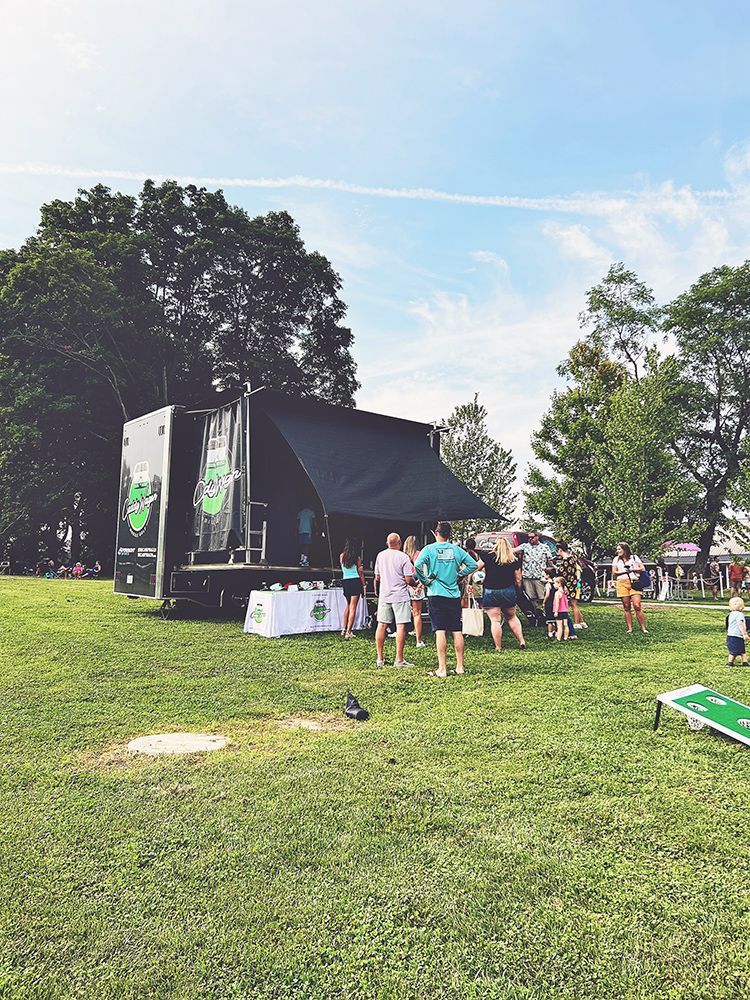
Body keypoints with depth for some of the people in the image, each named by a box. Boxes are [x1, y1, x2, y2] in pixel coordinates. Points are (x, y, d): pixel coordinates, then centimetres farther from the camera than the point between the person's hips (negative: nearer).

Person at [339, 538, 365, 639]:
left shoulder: (341, 556, 5)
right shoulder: (356, 557, -3)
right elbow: (360, 572, -1)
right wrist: (363, 585, 5)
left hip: (345, 582, 3)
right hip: (356, 581, -3)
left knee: (348, 605, 22)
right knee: (353, 607, -2)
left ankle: (344, 629, 17)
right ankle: (348, 632, -6)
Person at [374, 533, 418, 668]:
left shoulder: (380, 555, 6)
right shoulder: (403, 557, -9)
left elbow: (377, 578, 12)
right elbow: (409, 580, -11)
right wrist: (415, 583, 10)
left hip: (384, 595, 5)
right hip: (400, 596, -5)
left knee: (382, 625, 9)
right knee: (401, 626, -2)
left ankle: (380, 658, 15)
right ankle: (399, 659, -3)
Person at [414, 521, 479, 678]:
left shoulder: (429, 549, -4)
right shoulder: (456, 549, 5)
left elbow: (418, 565, -18)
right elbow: (473, 564, 2)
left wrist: (425, 581, -6)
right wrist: (459, 575, 10)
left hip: (436, 594, -3)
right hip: (454, 595, 3)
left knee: (440, 631, -4)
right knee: (457, 631, 8)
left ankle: (442, 669, -3)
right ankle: (460, 666, 14)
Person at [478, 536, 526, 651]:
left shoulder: (488, 556, -5)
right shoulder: (514, 560, 4)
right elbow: (518, 580, 7)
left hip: (491, 592, -3)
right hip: (509, 591, 4)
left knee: (495, 620, 0)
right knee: (512, 617, 21)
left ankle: (498, 648, 1)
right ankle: (522, 642, 20)